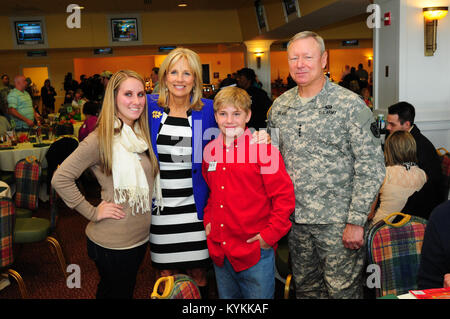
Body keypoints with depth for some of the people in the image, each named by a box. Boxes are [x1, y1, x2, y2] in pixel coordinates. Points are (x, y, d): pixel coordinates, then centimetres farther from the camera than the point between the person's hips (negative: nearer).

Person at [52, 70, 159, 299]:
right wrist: (93, 212, -17)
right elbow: (61, 179, -19)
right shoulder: (100, 139, -18)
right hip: (112, 243, -6)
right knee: (117, 293, 12)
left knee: (126, 290, 24)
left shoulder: (143, 134, 4)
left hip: (141, 236, 7)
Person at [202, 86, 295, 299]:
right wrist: (208, 219, 11)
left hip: (255, 251, -5)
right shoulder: (210, 151, 6)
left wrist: (271, 233, -15)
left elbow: (284, 195, -12)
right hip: (219, 251, 6)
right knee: (226, 297, 22)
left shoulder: (263, 149, -12)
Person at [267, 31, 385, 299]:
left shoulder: (350, 104, -9)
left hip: (338, 222, -4)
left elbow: (371, 168, -11)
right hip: (295, 219, 5)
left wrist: (356, 221, -15)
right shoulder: (280, 106, 6)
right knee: (305, 288, 18)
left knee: (343, 290, 6)